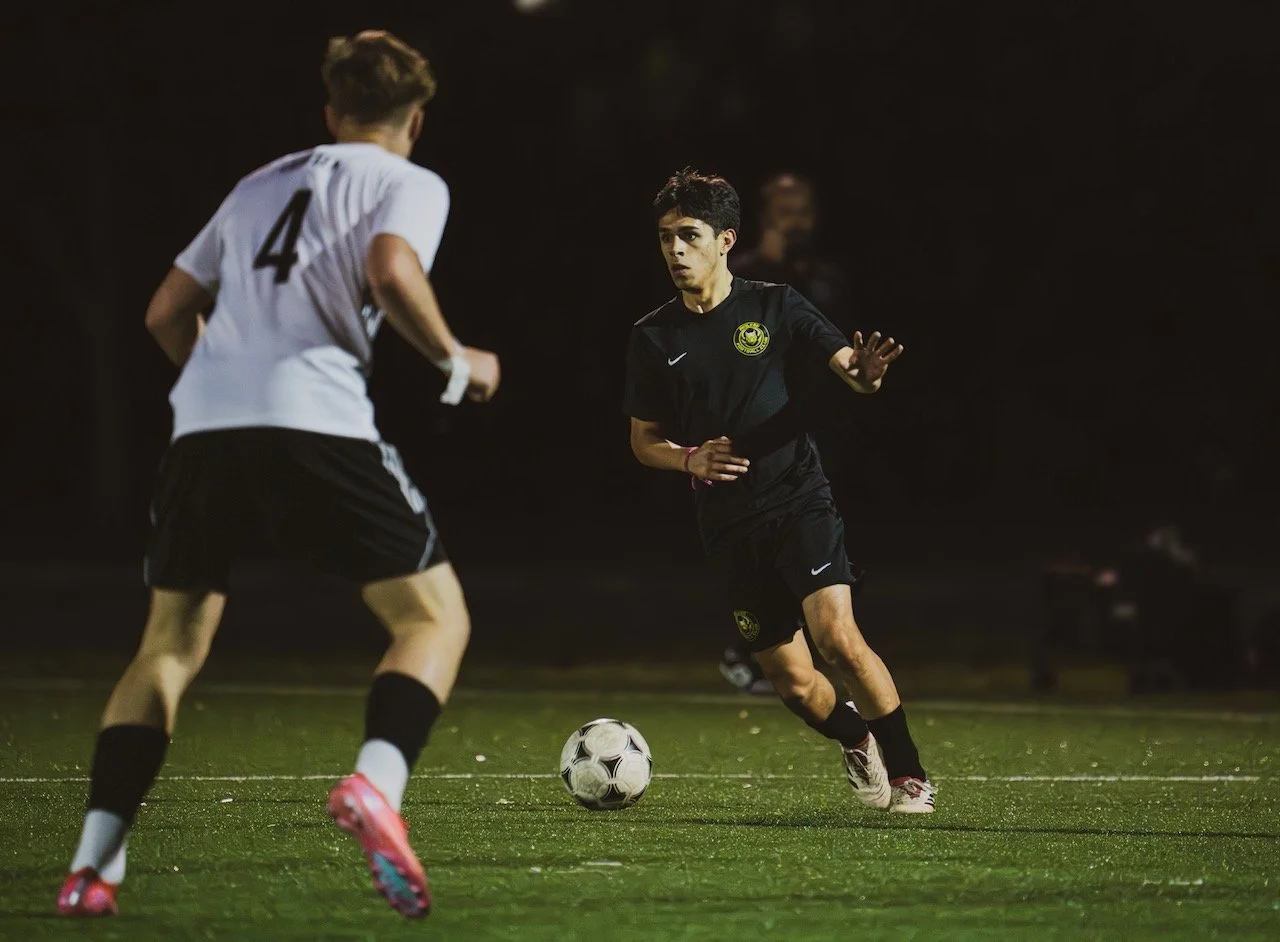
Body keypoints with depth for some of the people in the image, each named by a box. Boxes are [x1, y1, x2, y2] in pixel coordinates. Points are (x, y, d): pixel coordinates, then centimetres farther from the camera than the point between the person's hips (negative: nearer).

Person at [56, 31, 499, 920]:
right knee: (436, 617, 4)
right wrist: (456, 361, 3)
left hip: (203, 422, 5)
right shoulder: (409, 184, 11)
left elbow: (168, 312, 29)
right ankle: (375, 782, -23)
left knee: (170, 646, 15)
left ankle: (95, 863, 2)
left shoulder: (262, 183, 28)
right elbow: (391, 274, -11)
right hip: (316, 421, -5)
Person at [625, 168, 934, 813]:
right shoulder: (654, 338, 5)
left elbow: (849, 368, 1)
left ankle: (908, 774, -7)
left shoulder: (774, 307, 0)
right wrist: (690, 459, -10)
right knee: (791, 681, 2)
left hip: (799, 500, -3)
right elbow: (643, 440, 12)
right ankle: (855, 740, 34)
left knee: (837, 638, -22)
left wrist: (863, 371, -24)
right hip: (728, 528, 3)